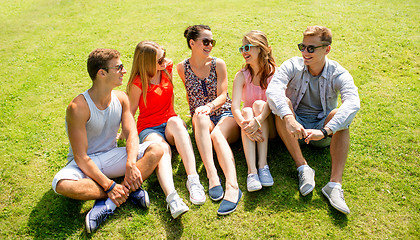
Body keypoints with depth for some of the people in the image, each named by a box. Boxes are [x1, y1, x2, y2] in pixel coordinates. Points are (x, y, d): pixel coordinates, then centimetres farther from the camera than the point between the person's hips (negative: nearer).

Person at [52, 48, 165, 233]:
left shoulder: (121, 98, -4)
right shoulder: (78, 107, -22)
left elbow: (131, 134, -11)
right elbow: (81, 157, -23)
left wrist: (131, 163, -31)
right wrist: (110, 185, -29)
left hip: (111, 156, 4)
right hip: (85, 163, -4)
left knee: (156, 150, -19)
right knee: (61, 184, -36)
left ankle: (109, 204, -27)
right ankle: (130, 190, -24)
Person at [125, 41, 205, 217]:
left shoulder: (167, 68, 4)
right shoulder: (138, 82, -10)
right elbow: (130, 110, 0)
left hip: (170, 124, 3)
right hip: (149, 128, -3)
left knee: (175, 121, -35)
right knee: (162, 149, -37)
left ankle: (193, 179, -46)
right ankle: (171, 197, -61)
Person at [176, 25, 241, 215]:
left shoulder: (218, 64, 3)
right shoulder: (182, 67, 5)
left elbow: (223, 96, -5)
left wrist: (209, 106, -25)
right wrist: (200, 111, 4)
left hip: (226, 115, 0)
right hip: (201, 121, 0)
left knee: (217, 134, -35)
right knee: (201, 117, -37)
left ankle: (232, 186, -54)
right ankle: (212, 176, -47)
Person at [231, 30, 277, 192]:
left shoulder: (274, 72, -7)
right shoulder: (242, 75, -2)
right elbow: (235, 105, -17)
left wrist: (258, 120, -42)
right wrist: (243, 124, -37)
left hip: (269, 126, -1)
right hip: (248, 120, 1)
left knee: (259, 104, -28)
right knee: (247, 111, -29)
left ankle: (263, 165, -36)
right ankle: (252, 171, -42)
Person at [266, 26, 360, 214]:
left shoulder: (338, 74, -11)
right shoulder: (292, 66, -10)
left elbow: (353, 103, -30)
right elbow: (272, 90, -29)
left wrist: (324, 131, -45)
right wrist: (288, 118, -47)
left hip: (322, 127, 0)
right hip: (294, 127, 1)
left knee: (339, 114, -29)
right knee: (283, 103, -27)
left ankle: (335, 183, -37)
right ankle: (303, 167, -30)